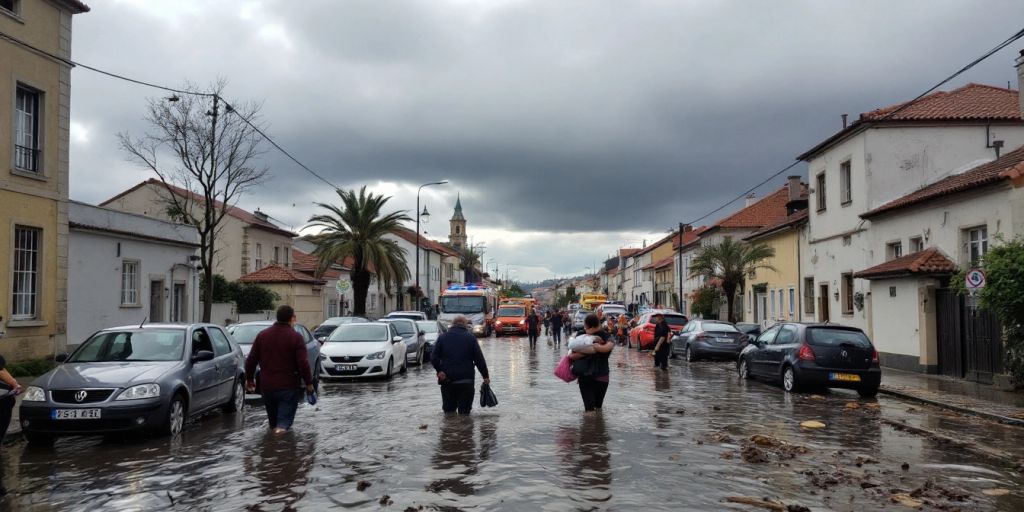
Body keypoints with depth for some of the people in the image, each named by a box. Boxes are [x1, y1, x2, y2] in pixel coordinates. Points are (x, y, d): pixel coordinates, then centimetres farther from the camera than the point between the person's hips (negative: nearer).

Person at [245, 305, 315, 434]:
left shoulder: (262, 335, 6)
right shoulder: (295, 337, -8)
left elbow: (250, 360, 9)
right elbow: (303, 363, -14)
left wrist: (249, 379, 20)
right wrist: (309, 382, -5)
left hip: (267, 386, 4)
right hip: (289, 386, -4)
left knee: (273, 417, 20)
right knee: (285, 417, -5)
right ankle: (282, 428, -31)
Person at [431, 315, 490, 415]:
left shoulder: (442, 337, 5)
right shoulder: (470, 337, -1)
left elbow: (434, 357, -4)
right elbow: (479, 359, -2)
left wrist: (439, 370, -6)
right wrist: (486, 376, 5)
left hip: (447, 380, 2)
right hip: (466, 380, -2)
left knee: (449, 410, 11)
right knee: (464, 411, 4)